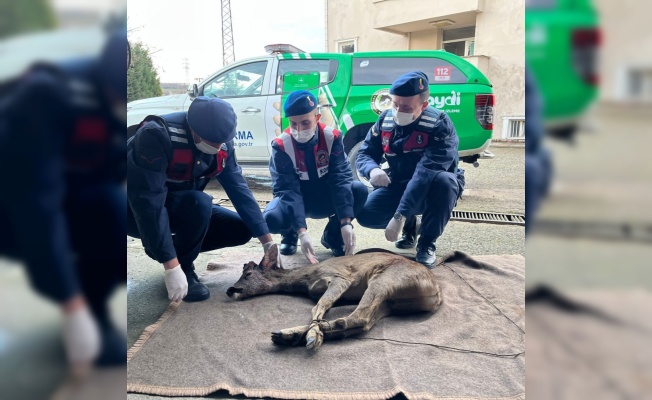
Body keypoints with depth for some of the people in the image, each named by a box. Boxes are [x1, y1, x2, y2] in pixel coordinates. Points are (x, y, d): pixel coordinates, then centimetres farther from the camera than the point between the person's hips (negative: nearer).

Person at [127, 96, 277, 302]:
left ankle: (179, 247, 10)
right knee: (200, 203, -34)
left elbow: (239, 189, -10)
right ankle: (184, 269, -10)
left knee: (241, 229, -6)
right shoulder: (157, 135, -32)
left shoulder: (222, 142, -11)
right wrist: (172, 266, -38)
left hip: (184, 207, 6)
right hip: (138, 211, -6)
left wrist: (268, 242, -15)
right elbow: (148, 202, -35)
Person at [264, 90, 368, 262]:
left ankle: (332, 235, 1)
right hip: (295, 200, -2)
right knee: (271, 219, -34)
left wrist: (346, 223, -33)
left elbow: (341, 178, -22)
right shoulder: (281, 145, -21)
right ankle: (290, 234, 7)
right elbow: (288, 190, -27)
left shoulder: (332, 137, -16)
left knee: (360, 190, -27)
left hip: (326, 199, 2)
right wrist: (302, 232, -39)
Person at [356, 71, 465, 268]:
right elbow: (364, 153, 0)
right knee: (366, 215, -20)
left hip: (432, 191, -4)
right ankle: (410, 224, 13)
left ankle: (427, 244, -15)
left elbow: (426, 173, -36)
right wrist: (372, 170, -27)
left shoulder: (439, 125, -25)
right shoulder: (385, 120, -8)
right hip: (399, 185, 4)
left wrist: (399, 216, -45)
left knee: (444, 180, -38)